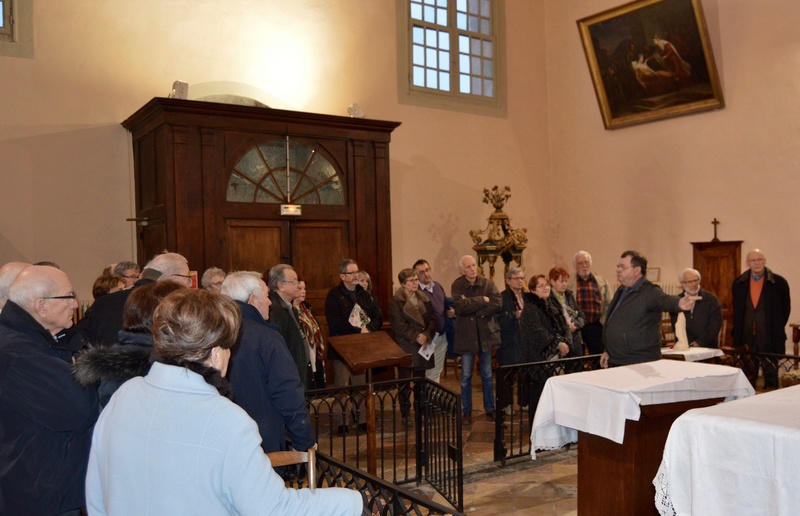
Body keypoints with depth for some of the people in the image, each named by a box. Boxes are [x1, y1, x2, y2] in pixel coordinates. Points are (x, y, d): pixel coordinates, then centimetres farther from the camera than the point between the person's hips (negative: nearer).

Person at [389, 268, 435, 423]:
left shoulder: (424, 299, 11)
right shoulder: (396, 301, -6)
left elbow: (432, 319, 5)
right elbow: (398, 325, -13)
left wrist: (426, 335, -11)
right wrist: (416, 336, -18)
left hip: (423, 346, 5)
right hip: (405, 347, -5)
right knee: (404, 381, 1)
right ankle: (405, 415, 8)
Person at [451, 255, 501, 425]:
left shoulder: (488, 283, -1)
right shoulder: (457, 286, -6)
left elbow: (497, 304, -15)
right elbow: (460, 306, -22)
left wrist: (472, 306, -18)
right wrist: (482, 300, -17)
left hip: (486, 334, 2)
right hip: (466, 335, -1)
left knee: (487, 375, 12)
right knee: (466, 376, 7)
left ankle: (490, 409, 25)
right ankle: (467, 411, 19)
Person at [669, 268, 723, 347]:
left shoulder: (711, 299, 3)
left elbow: (716, 322, -2)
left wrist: (700, 342, -9)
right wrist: (691, 344, -8)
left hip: (707, 347, 0)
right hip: (685, 347, 0)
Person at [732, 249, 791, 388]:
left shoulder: (779, 282, -4)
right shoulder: (739, 283, 4)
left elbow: (785, 308, 5)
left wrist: (777, 328, 4)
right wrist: (737, 333, 10)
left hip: (770, 338, -2)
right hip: (746, 338, 2)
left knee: (771, 376, 7)